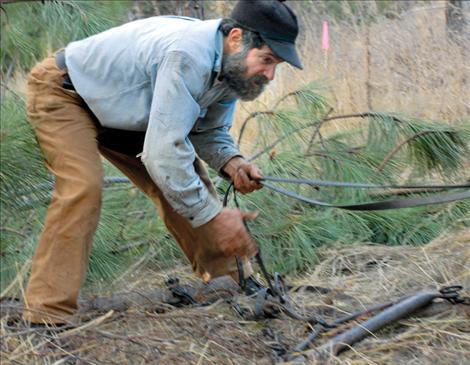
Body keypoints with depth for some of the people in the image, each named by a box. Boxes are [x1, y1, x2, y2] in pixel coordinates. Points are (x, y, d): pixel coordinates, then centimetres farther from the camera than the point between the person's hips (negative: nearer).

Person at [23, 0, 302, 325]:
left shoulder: (231, 64, -10)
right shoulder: (187, 57, -39)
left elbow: (210, 131, 4)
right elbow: (163, 151, -39)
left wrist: (232, 163, -19)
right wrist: (212, 216, -33)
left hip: (124, 113, 9)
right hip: (61, 93, -9)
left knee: (186, 182, 2)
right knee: (83, 188, -27)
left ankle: (230, 281, 13)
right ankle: (48, 315, -25)